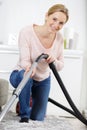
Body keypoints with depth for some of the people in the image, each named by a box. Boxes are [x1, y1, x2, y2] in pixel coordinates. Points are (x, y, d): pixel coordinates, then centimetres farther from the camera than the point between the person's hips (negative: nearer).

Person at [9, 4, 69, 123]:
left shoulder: (59, 38, -13)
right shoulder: (27, 32, -27)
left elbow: (60, 66, -8)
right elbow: (24, 60, -29)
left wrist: (54, 60, -32)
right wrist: (30, 67, -54)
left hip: (43, 80, 4)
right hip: (21, 76, -4)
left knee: (38, 119, 0)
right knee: (26, 75, -40)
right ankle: (24, 115, -18)